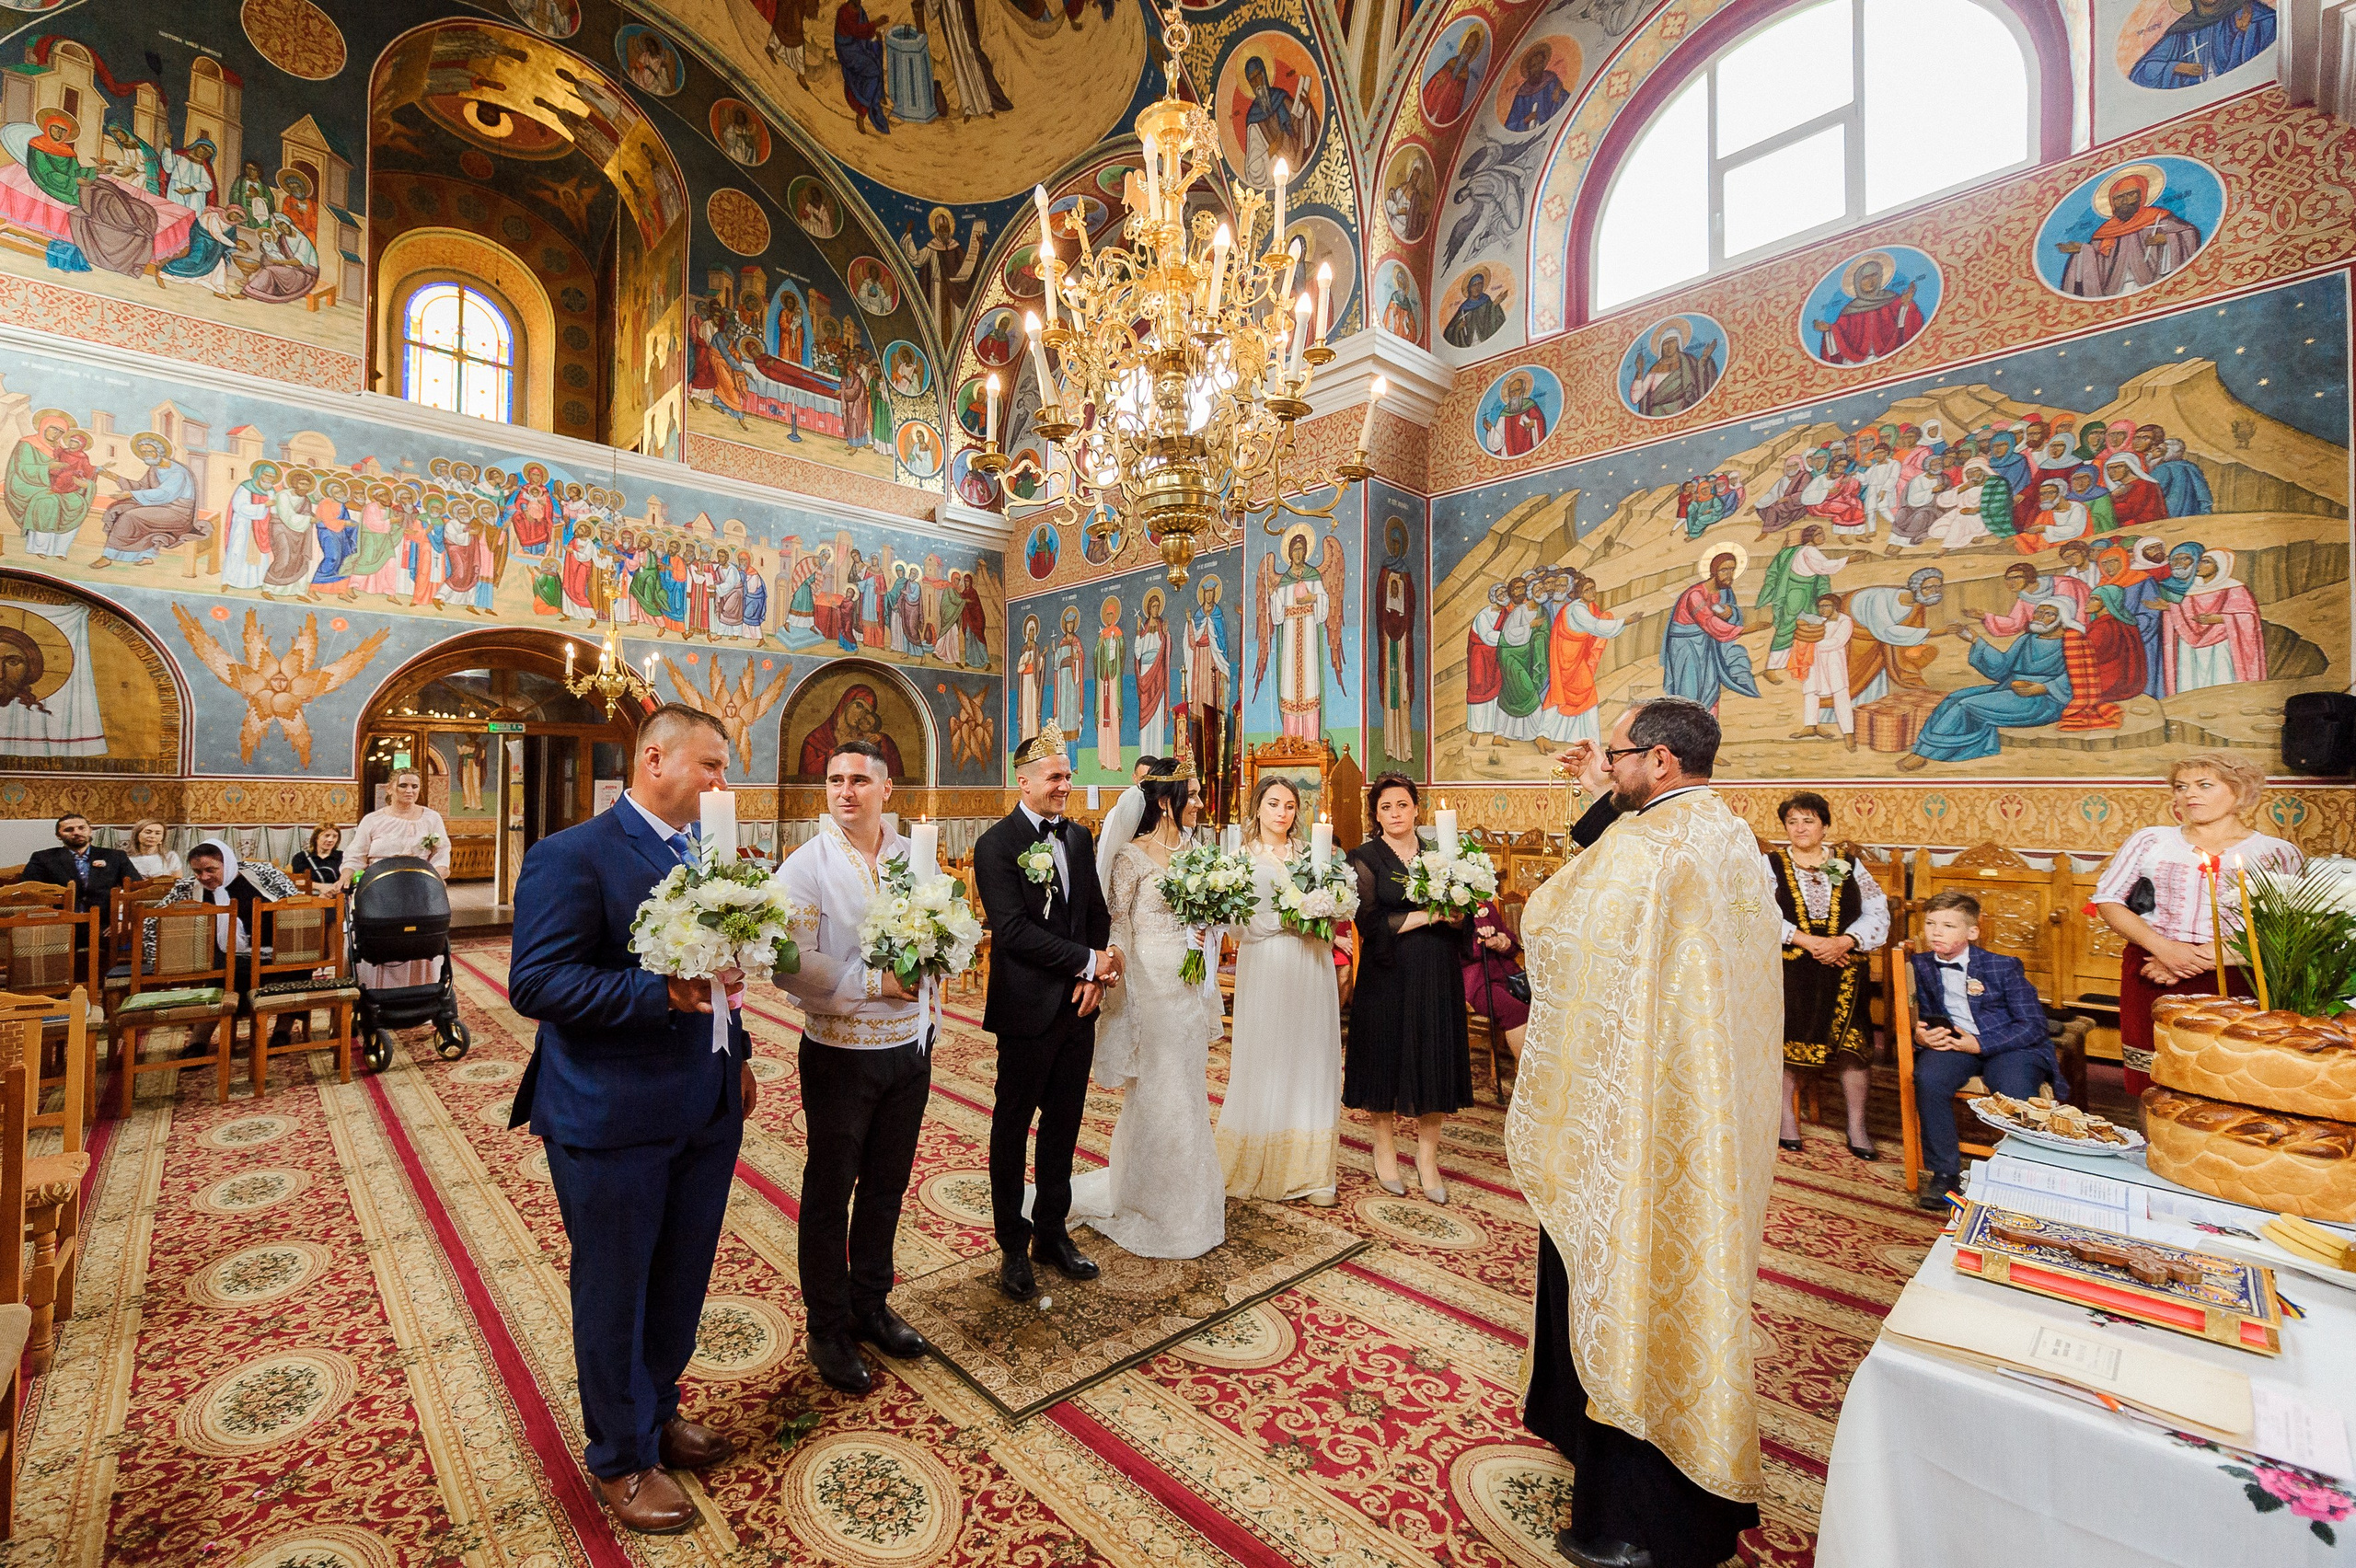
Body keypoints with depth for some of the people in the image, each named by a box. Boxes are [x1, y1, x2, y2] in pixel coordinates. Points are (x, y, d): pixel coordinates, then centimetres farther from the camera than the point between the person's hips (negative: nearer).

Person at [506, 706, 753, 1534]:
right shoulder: (572, 855, -16)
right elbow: (534, 983, -21)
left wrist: (736, 1053, 11)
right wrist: (661, 995, -30)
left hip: (705, 1112, 7)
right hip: (612, 1120, -6)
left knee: (682, 1281, 22)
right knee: (614, 1294, 15)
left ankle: (657, 1410, 47)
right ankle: (623, 1458, 37)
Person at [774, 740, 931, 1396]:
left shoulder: (916, 857, 0)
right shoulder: (807, 864, -13)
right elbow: (791, 967, -20)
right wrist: (874, 981, -20)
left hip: (910, 1048, 4)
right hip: (841, 1054, -4)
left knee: (886, 1187, 20)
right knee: (829, 1194, 14)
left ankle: (871, 1305, 41)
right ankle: (828, 1328, 34)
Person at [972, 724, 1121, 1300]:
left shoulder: (1079, 838, 8)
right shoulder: (996, 844, -12)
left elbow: (1098, 913, 10)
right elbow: (1013, 929, -20)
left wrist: (1096, 974, -7)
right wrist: (1089, 962, -17)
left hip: (1079, 1005, 6)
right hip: (1028, 1009, -6)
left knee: (1064, 1124, 16)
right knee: (1013, 1127, 11)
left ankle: (1051, 1232, 34)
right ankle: (1013, 1246, 28)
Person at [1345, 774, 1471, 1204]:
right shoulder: (1365, 858, -3)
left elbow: (1460, 916, 12)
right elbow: (1370, 923, -12)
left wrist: (1456, 915, -11)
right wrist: (1425, 916, -15)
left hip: (1437, 974, 3)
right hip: (1388, 974, -3)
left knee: (1435, 1060, 6)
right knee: (1386, 1057, 6)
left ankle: (1427, 1157, 19)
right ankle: (1384, 1148, 24)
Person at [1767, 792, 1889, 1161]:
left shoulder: (1848, 865, 10)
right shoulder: (1771, 865, 3)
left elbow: (1877, 913, 3)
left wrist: (1843, 941, -12)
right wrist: (1807, 940, -16)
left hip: (1841, 968, 2)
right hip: (1790, 969, -1)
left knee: (1851, 1043, -4)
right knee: (1788, 1041, -1)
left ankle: (1857, 1126, 10)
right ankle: (1788, 1117, 15)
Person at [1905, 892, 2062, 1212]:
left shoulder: (2003, 966, -3)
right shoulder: (1921, 965, 8)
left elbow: (2034, 1025, -6)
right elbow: (1922, 1015, 17)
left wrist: (1980, 1043, -18)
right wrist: (1920, 1035, -8)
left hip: (2008, 1045, -2)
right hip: (1949, 1042, 2)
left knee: (2014, 1092, -34)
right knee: (1928, 1079, -31)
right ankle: (1944, 1173, -16)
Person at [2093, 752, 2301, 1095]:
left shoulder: (2277, 854, 7)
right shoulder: (2150, 841, 9)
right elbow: (2107, 899, 4)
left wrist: (2207, 957, -13)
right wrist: (2164, 947, -9)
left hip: (2233, 981, -1)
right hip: (2150, 977, 1)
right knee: (2155, 1091, 2)